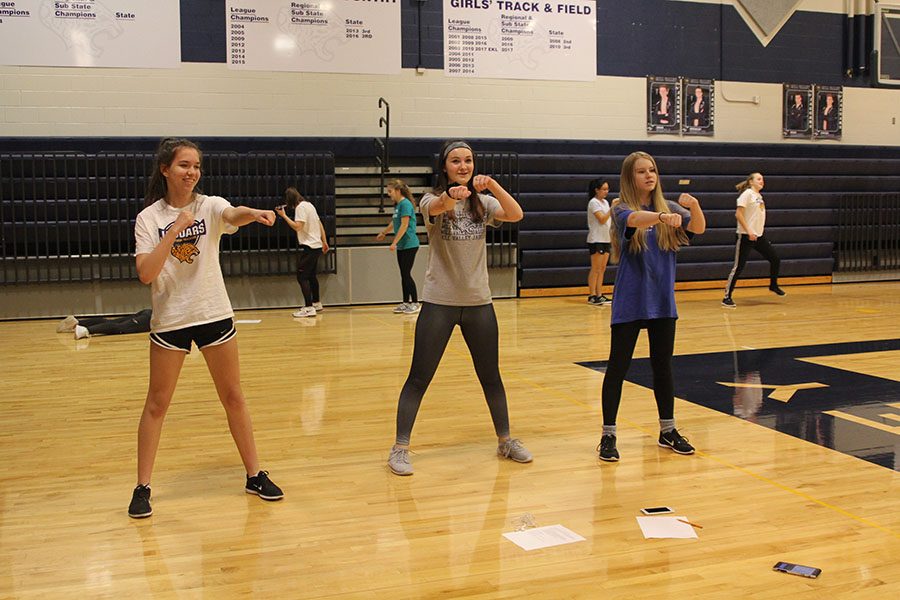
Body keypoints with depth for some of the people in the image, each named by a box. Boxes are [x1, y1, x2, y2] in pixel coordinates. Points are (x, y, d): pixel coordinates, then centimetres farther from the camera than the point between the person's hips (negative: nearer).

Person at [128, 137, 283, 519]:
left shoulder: (210, 206, -3)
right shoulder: (150, 218, -4)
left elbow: (233, 215, -28)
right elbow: (145, 274, -16)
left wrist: (254, 213, -50)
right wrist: (174, 231, -23)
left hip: (215, 315, 1)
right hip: (169, 320, -1)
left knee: (233, 398, 9)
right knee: (157, 404, 6)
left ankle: (254, 475, 21)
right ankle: (142, 488, 17)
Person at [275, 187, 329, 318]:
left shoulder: (301, 207, -13)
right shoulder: (308, 204, 16)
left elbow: (297, 226, -22)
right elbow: (320, 224, 18)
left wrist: (284, 215, -15)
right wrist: (324, 241, 22)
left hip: (309, 247, -10)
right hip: (316, 246, 10)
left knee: (302, 277, -11)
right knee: (311, 275, 21)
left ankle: (309, 308, -18)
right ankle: (316, 303, 32)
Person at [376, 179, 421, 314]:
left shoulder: (405, 204, -13)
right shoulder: (397, 205, 12)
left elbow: (404, 225, -18)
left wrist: (394, 242, -17)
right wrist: (384, 232, 44)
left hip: (409, 245, -8)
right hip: (401, 246, 9)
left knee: (407, 274, -7)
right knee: (403, 275, 10)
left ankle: (415, 303, 0)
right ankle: (406, 303, 16)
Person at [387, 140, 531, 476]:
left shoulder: (483, 203, 4)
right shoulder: (432, 201, -6)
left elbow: (515, 215, -15)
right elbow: (437, 207, -32)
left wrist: (492, 185, -31)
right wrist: (450, 196, -55)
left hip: (478, 302, 3)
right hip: (439, 302, -3)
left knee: (490, 377, 12)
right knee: (419, 378, -1)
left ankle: (505, 441, 28)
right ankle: (400, 448, 9)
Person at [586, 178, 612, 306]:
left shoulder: (605, 202, 15)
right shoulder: (593, 202, -10)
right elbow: (602, 219, -19)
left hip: (606, 239, 8)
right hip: (596, 240, -8)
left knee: (602, 269, 7)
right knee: (595, 269, -6)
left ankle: (599, 295, 10)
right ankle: (592, 296, -2)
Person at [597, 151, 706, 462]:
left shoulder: (668, 206, 5)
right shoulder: (622, 208, -7)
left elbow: (698, 228, -10)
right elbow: (634, 219, -30)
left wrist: (694, 205, -32)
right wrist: (661, 216, -51)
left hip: (662, 302, 4)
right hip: (629, 303, -4)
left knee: (663, 366, 12)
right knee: (617, 367, 0)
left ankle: (668, 430, 25)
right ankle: (608, 435, 9)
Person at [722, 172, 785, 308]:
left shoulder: (759, 196, 14)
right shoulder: (747, 194, -10)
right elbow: (738, 214, -17)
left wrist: (760, 229, 18)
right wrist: (748, 231, -22)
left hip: (758, 236, 8)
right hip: (746, 236, -8)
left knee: (775, 259, 10)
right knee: (739, 266, -8)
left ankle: (773, 286, 32)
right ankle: (727, 298, -4)